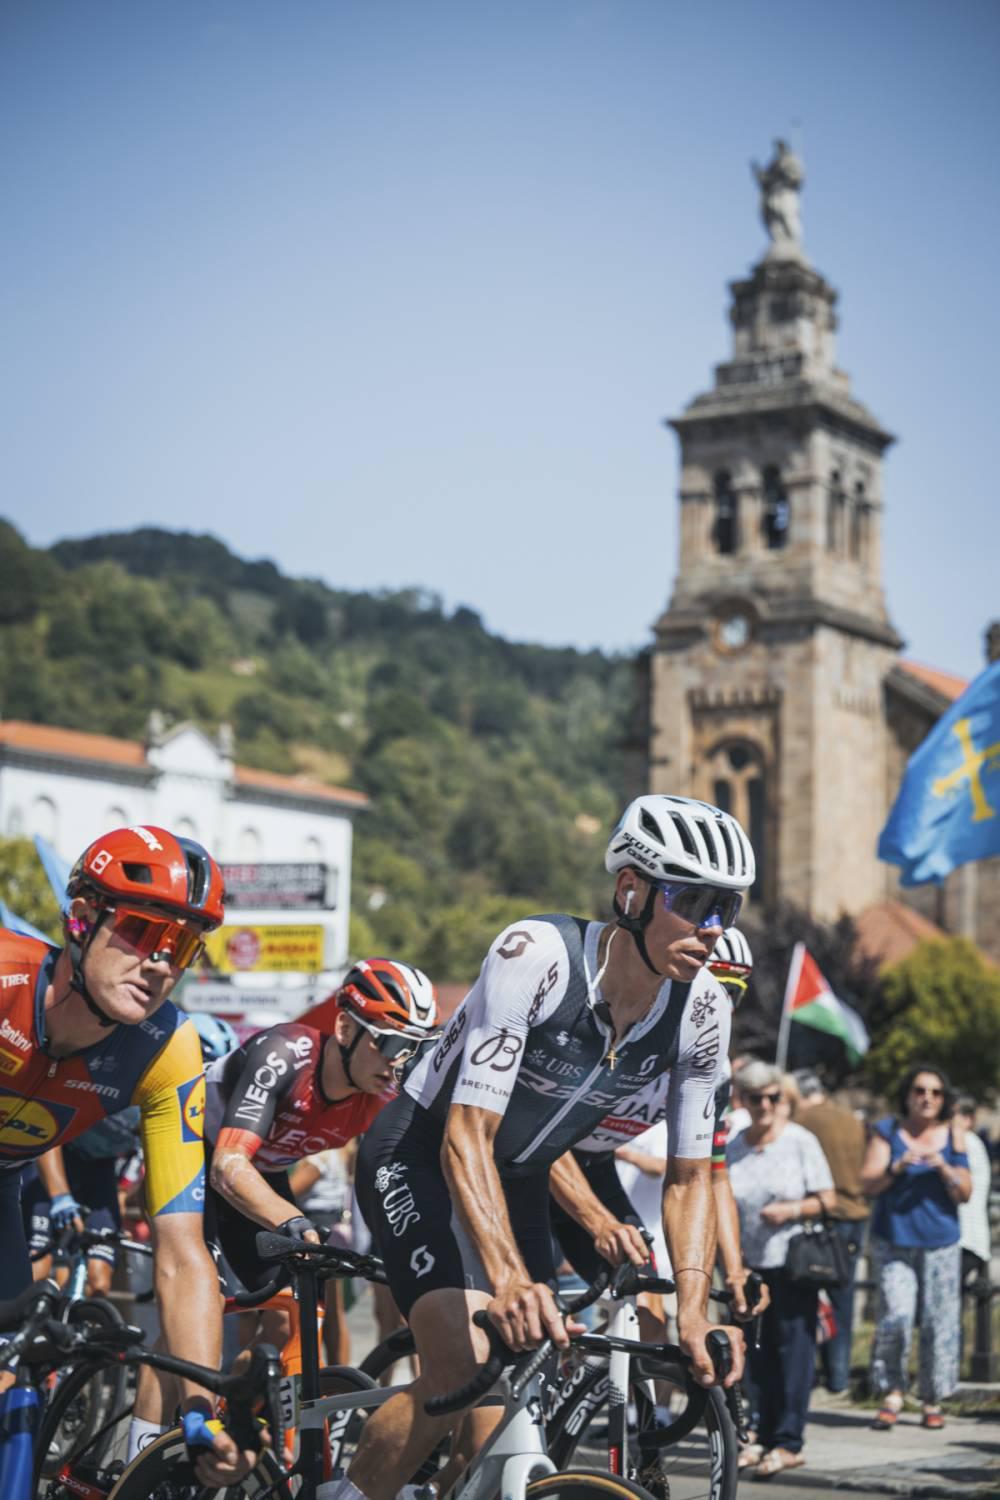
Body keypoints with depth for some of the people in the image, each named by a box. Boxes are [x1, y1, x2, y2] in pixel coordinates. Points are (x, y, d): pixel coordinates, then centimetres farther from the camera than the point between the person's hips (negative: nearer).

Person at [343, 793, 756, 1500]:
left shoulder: (702, 1013, -15)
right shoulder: (535, 954, -31)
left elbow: (689, 1176, -5)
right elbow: (467, 1138, -35)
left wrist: (694, 1311, -19)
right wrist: (510, 1280, -48)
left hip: (520, 1180, 6)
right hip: (419, 1158, -6)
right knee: (458, 1369, -23)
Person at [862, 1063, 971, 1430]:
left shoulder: (953, 1134, 7)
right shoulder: (888, 1132, 4)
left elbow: (965, 1194, 3)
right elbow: (868, 1184, -3)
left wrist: (944, 1168, -15)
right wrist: (897, 1167, -20)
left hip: (941, 1243, 1)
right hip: (893, 1241, -1)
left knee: (939, 1323, 0)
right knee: (895, 1317, -15)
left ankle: (933, 1402, 11)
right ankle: (891, 1394, -3)